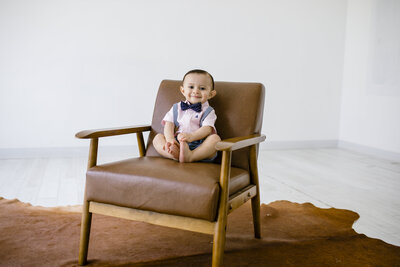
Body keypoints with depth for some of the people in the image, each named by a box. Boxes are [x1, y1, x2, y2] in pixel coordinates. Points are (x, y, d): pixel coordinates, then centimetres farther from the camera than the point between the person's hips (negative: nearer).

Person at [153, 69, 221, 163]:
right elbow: (169, 125, 6)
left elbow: (207, 129, -9)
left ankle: (190, 156, -46)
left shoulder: (208, 111, 8)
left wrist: (191, 136, -29)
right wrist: (170, 140, -16)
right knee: (158, 137, -12)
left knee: (215, 138, -27)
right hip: (177, 145, 3)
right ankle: (176, 154, -40)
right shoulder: (176, 108, 17)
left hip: (199, 147, -3)